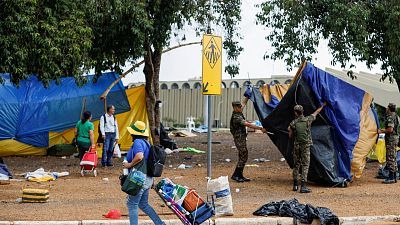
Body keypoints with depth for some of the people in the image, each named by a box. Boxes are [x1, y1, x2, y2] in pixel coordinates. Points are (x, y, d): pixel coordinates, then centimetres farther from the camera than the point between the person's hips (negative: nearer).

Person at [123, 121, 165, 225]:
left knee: (132, 204, 0)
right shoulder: (146, 142, 14)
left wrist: (129, 165, -19)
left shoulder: (138, 142, -15)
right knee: (143, 204, 18)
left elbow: (139, 157, -32)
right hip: (147, 179, 10)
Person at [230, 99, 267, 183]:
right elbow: (249, 125, -26)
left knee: (244, 156, 12)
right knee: (243, 157, -8)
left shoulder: (238, 113, 6)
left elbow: (244, 103, 23)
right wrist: (261, 128, -27)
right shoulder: (236, 117, -22)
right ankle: (235, 175, -3)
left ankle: (240, 176, 16)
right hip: (239, 139, -10)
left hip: (242, 139, 10)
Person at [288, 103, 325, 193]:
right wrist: (323, 105, 31)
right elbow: (317, 112, 14)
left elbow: (290, 136, 4)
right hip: (306, 146, -2)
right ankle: (303, 186, -10)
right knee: (305, 165, -2)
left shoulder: (293, 123, -4)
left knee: (296, 165, 14)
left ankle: (295, 185, 20)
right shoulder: (308, 119, -5)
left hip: (297, 146, 2)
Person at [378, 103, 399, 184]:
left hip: (391, 139, -10)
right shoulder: (395, 116, 17)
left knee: (390, 158, -9)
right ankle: (394, 177, 17)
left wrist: (381, 131, -12)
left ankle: (391, 178, -10)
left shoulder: (390, 117, -15)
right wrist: (383, 130, 24)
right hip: (395, 138, 10)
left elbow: (390, 129, -24)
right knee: (393, 158, 13)